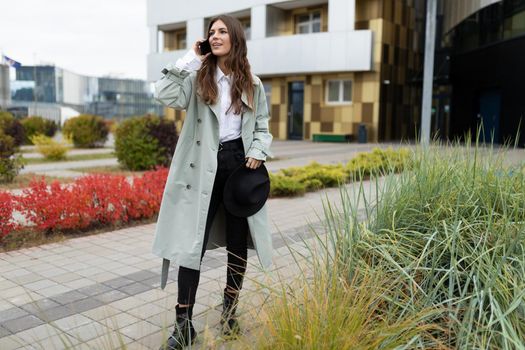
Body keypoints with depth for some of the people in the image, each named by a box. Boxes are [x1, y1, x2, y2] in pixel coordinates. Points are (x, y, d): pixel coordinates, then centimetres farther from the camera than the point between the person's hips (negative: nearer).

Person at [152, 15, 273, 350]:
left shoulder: (252, 84, 8)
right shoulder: (198, 77, 4)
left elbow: (262, 127, 12)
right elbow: (165, 94, -13)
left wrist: (258, 153, -7)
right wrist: (189, 59, -7)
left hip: (239, 163, 2)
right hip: (204, 167, -1)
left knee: (237, 242, 9)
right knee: (192, 243, -4)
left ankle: (229, 311, 27)